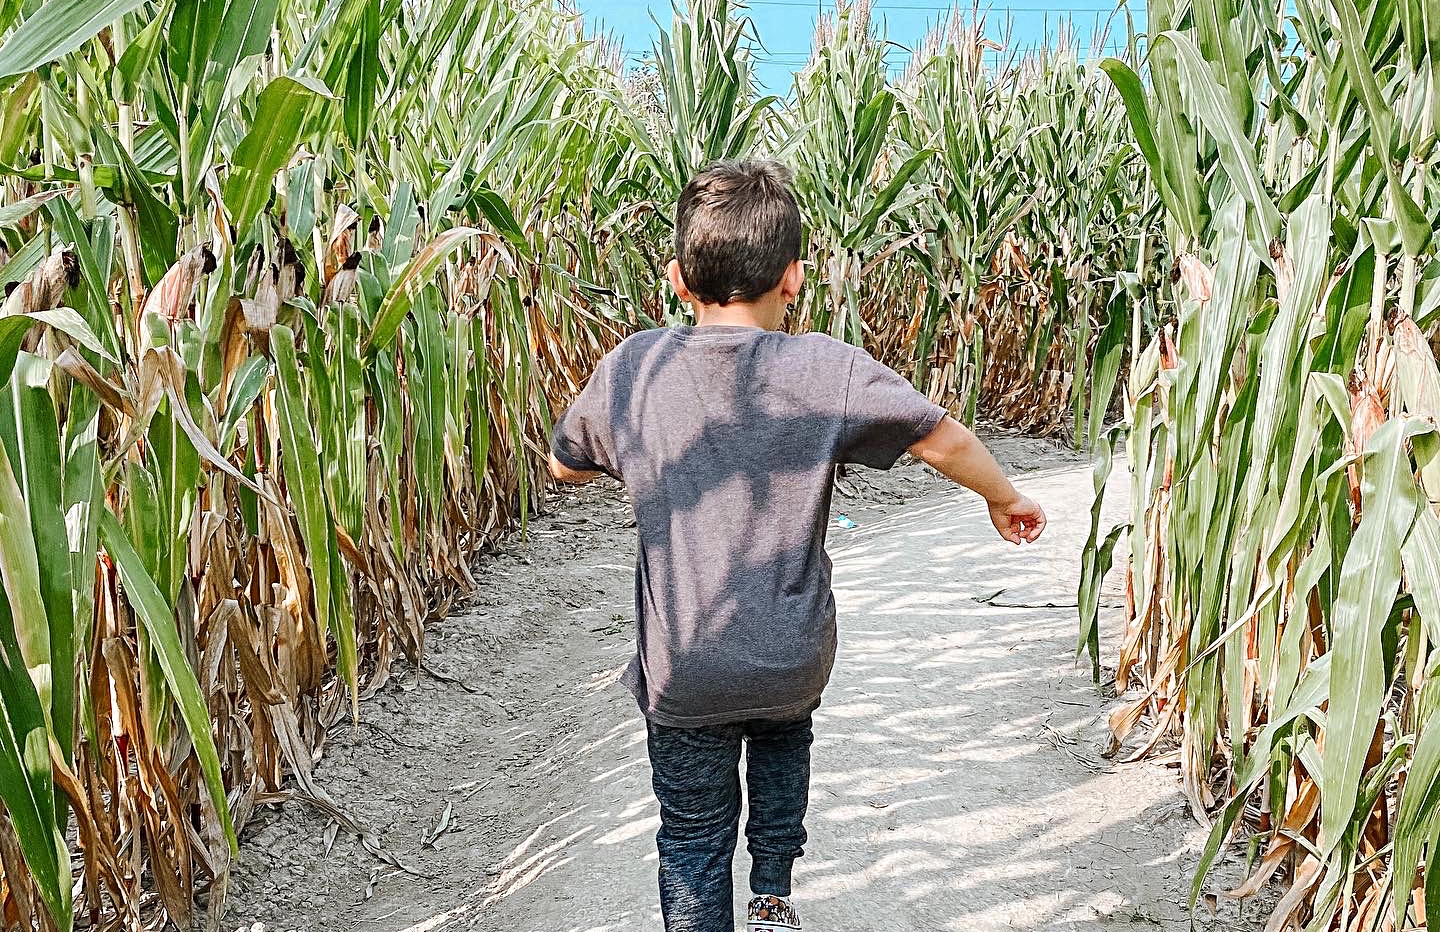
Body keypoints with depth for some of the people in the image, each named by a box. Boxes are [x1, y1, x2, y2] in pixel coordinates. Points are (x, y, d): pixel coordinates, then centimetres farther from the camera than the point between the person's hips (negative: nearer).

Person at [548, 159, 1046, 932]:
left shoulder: (632, 368, -9)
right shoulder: (828, 371, -14)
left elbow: (564, 466, 9)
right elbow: (945, 440, -2)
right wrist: (1005, 499, 17)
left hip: (683, 674, 0)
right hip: (795, 662, 1)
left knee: (694, 842, 17)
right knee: (784, 738, 34)